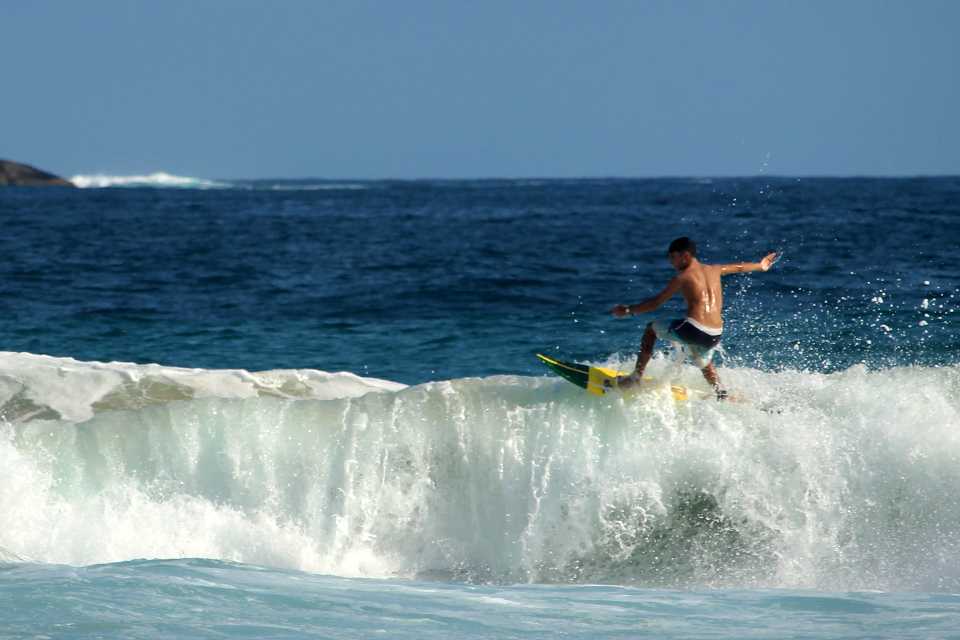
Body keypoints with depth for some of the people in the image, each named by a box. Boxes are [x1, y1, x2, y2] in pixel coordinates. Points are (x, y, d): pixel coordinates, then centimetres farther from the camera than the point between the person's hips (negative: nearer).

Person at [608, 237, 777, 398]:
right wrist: (760, 266, 58)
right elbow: (739, 267, 38)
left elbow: (654, 303, 6)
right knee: (704, 362, 37)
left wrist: (628, 310, 19)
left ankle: (637, 376, 13)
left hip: (692, 329, -6)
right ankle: (721, 393, 16)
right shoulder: (714, 270, 18)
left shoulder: (682, 278, 2)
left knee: (651, 329, 18)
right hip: (715, 336, 6)